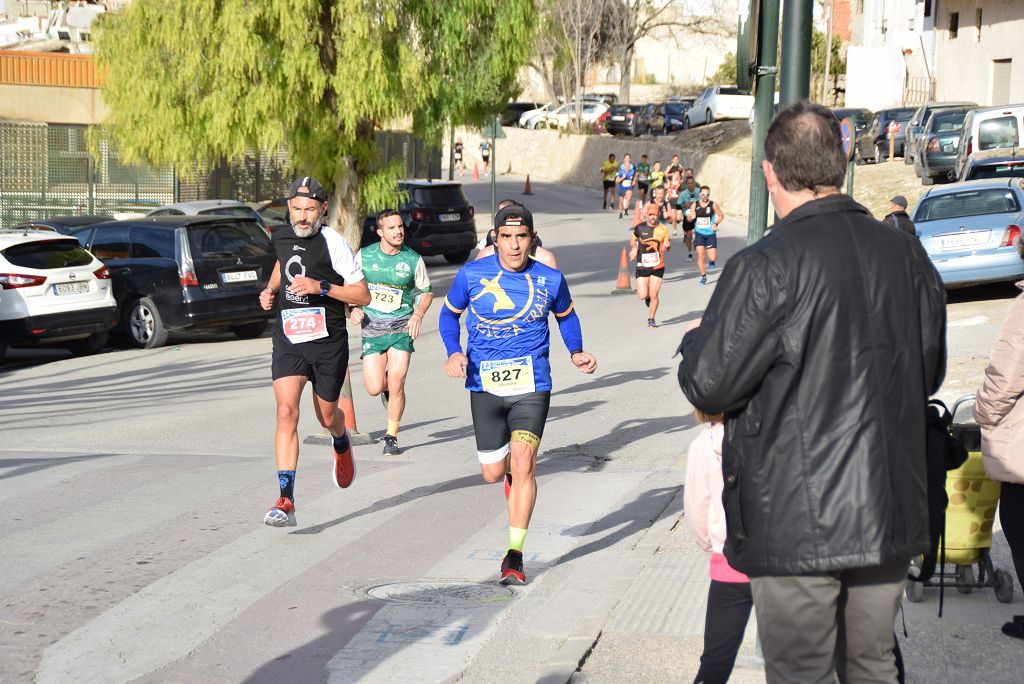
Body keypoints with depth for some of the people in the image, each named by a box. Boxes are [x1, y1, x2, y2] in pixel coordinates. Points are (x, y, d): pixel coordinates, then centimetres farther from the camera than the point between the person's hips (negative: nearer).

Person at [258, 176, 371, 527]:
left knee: (327, 416, 14)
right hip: (288, 340, 3)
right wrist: (270, 289, 13)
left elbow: (363, 296, -10)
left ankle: (342, 445, 54)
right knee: (286, 412, -15)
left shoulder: (333, 242, -11)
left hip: (328, 342, -3)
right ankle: (285, 502, -19)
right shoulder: (281, 238, 5)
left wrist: (321, 287, -22)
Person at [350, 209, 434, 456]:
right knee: (374, 388, -7)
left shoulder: (413, 259, -2)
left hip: (402, 327, -1)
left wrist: (418, 314, -8)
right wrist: (354, 309, -4)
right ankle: (386, 383, 32)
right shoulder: (364, 256, 0)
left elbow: (426, 292, 10)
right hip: (372, 327, 1)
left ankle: (391, 437, 9)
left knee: (396, 386, -9)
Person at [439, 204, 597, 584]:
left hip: (531, 385, -1)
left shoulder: (550, 279, -1)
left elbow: (566, 316, 18)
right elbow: (449, 313, 11)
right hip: (484, 385, 1)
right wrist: (454, 352, -6)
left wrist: (576, 352, 1)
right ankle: (513, 473, 47)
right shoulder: (472, 274, -4)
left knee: (523, 464, -16)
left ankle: (514, 555, -6)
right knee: (493, 473, 6)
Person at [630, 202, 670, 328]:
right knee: (642, 296, -5)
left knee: (654, 295, -2)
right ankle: (648, 297, 33)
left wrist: (667, 245, -17)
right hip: (642, 266, 0)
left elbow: (666, 249, 6)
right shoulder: (640, 227, -1)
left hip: (657, 267, 0)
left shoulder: (663, 229, -1)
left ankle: (651, 319, 17)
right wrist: (633, 248, -4)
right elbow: (633, 240, 16)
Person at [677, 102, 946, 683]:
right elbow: (930, 373, 14)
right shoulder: (907, 255, 3)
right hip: (892, 516, 6)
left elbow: (708, 386, -12)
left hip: (798, 525, -5)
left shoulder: (766, 267, -17)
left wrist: (696, 340, 9)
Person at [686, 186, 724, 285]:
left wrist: (716, 224, -11)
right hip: (699, 233, 1)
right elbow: (689, 219, 9)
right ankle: (703, 276, 8)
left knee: (712, 257, -5)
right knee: (700, 255, -7)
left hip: (711, 234, -1)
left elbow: (721, 215, 5)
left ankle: (711, 261, 34)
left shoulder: (713, 205, -5)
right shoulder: (695, 205, 1)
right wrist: (691, 216, -14)